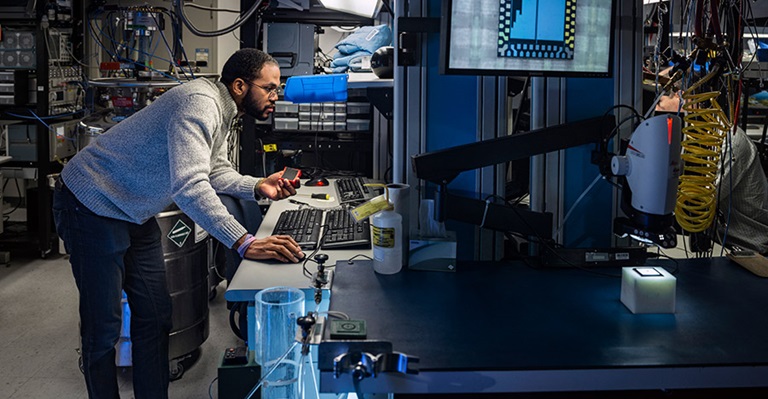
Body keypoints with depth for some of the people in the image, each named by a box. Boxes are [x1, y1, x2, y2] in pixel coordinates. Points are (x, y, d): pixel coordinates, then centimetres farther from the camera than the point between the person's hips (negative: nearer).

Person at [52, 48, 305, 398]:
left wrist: (258, 187, -10)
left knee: (155, 317, 9)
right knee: (103, 327, -2)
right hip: (94, 208, -10)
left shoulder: (221, 109, 4)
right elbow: (189, 186, -40)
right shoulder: (200, 104, -28)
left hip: (134, 213, 10)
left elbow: (215, 171, 9)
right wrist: (245, 243, -44)